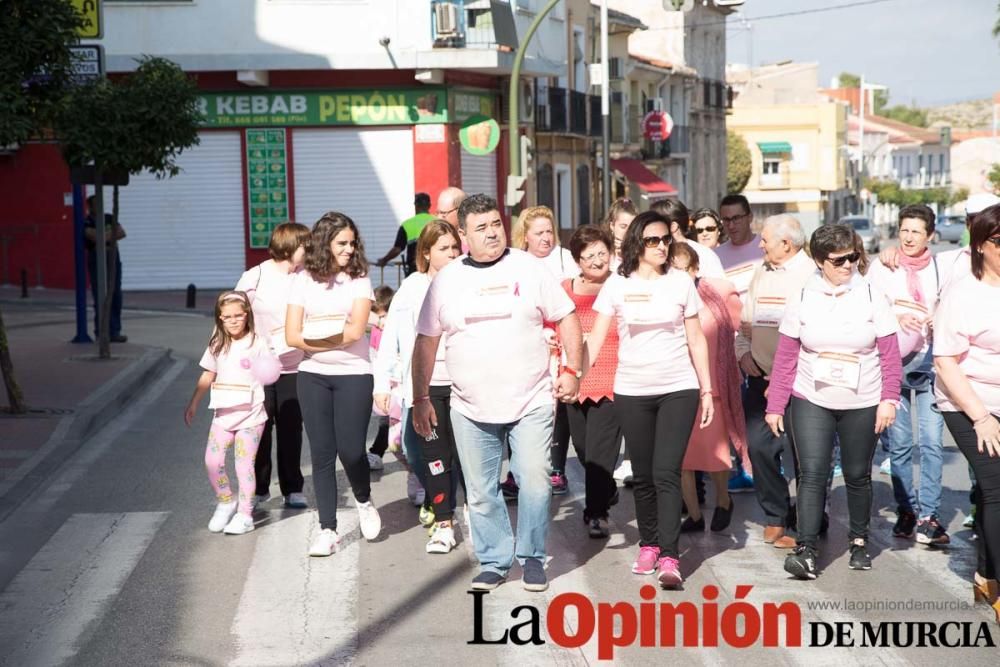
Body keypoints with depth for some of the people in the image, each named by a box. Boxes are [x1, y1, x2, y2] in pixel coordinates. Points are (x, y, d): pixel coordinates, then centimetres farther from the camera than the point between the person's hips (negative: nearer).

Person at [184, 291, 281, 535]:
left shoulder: (257, 343, -4)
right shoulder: (217, 345, 8)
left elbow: (270, 373, -3)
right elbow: (207, 377, 16)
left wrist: (270, 373, -26)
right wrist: (193, 404, 17)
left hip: (249, 414, -4)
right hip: (223, 414, 4)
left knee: (244, 464, -2)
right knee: (212, 462, -4)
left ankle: (245, 515, 7)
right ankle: (226, 503, 17)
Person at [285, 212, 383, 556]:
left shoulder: (359, 279, -1)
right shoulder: (304, 280, 3)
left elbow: (355, 330, -13)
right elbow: (292, 336, -2)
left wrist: (315, 337, -6)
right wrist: (337, 336, -9)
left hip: (353, 375, -2)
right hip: (313, 376, 2)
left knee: (351, 449, -4)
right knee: (322, 453, 4)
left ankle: (364, 502, 27)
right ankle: (327, 529, 11)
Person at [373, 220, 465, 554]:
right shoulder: (412, 289, 3)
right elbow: (391, 338, 2)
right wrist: (381, 383, -3)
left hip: (461, 384, 0)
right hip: (425, 385, 0)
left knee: (462, 452, 1)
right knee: (433, 454, 1)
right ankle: (442, 523, 9)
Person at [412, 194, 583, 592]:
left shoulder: (527, 268, 0)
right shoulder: (446, 280, 4)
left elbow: (566, 318, 5)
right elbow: (426, 342, 8)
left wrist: (572, 370, -3)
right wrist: (421, 399, 6)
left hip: (531, 404, -1)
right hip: (471, 410, 2)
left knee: (535, 484, -4)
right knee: (481, 493, 7)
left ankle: (532, 557, 14)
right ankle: (494, 561, 21)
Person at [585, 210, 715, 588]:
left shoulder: (681, 282, 3)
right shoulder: (617, 285, 1)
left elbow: (696, 340, 7)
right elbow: (596, 338, -2)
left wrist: (707, 390, 5)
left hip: (678, 389, -1)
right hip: (632, 391, 1)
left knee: (666, 473, -10)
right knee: (642, 475, 9)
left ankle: (669, 557, -12)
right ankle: (648, 545, 24)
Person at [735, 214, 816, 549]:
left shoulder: (811, 274, -10)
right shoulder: (761, 273, 14)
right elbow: (745, 319, 21)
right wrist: (743, 352, 6)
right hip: (761, 378, 7)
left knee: (802, 452, 0)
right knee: (759, 446, 5)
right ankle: (775, 518, 19)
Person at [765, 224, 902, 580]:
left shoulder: (871, 296, -2)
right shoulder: (803, 298, -1)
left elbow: (890, 354, -2)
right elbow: (785, 357, 1)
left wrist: (889, 399, -11)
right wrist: (775, 405, -1)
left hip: (862, 404, 0)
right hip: (811, 402, 0)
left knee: (858, 474, 11)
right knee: (812, 473, -9)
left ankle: (859, 540, 29)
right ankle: (806, 550, -10)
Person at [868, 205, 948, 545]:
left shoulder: (941, 267, 6)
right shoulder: (882, 267, 4)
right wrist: (896, 316, -16)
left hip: (931, 362, 0)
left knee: (932, 441, -8)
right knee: (899, 443, 2)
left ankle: (928, 516, -4)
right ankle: (906, 510, 15)